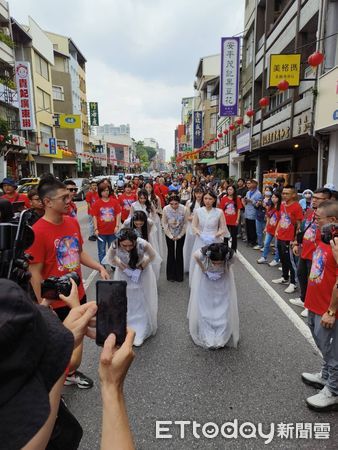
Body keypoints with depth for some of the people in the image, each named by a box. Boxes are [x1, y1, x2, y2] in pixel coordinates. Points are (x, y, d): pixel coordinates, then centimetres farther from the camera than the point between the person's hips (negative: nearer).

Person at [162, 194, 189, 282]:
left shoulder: (183, 209, -23)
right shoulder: (165, 209, -22)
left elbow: (185, 223, -11)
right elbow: (164, 223, -10)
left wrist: (179, 236, -8)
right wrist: (170, 236, -8)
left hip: (181, 234, 0)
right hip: (169, 234, 0)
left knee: (179, 253, 3)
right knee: (171, 253, 4)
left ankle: (179, 275, 17)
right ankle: (171, 275, 18)